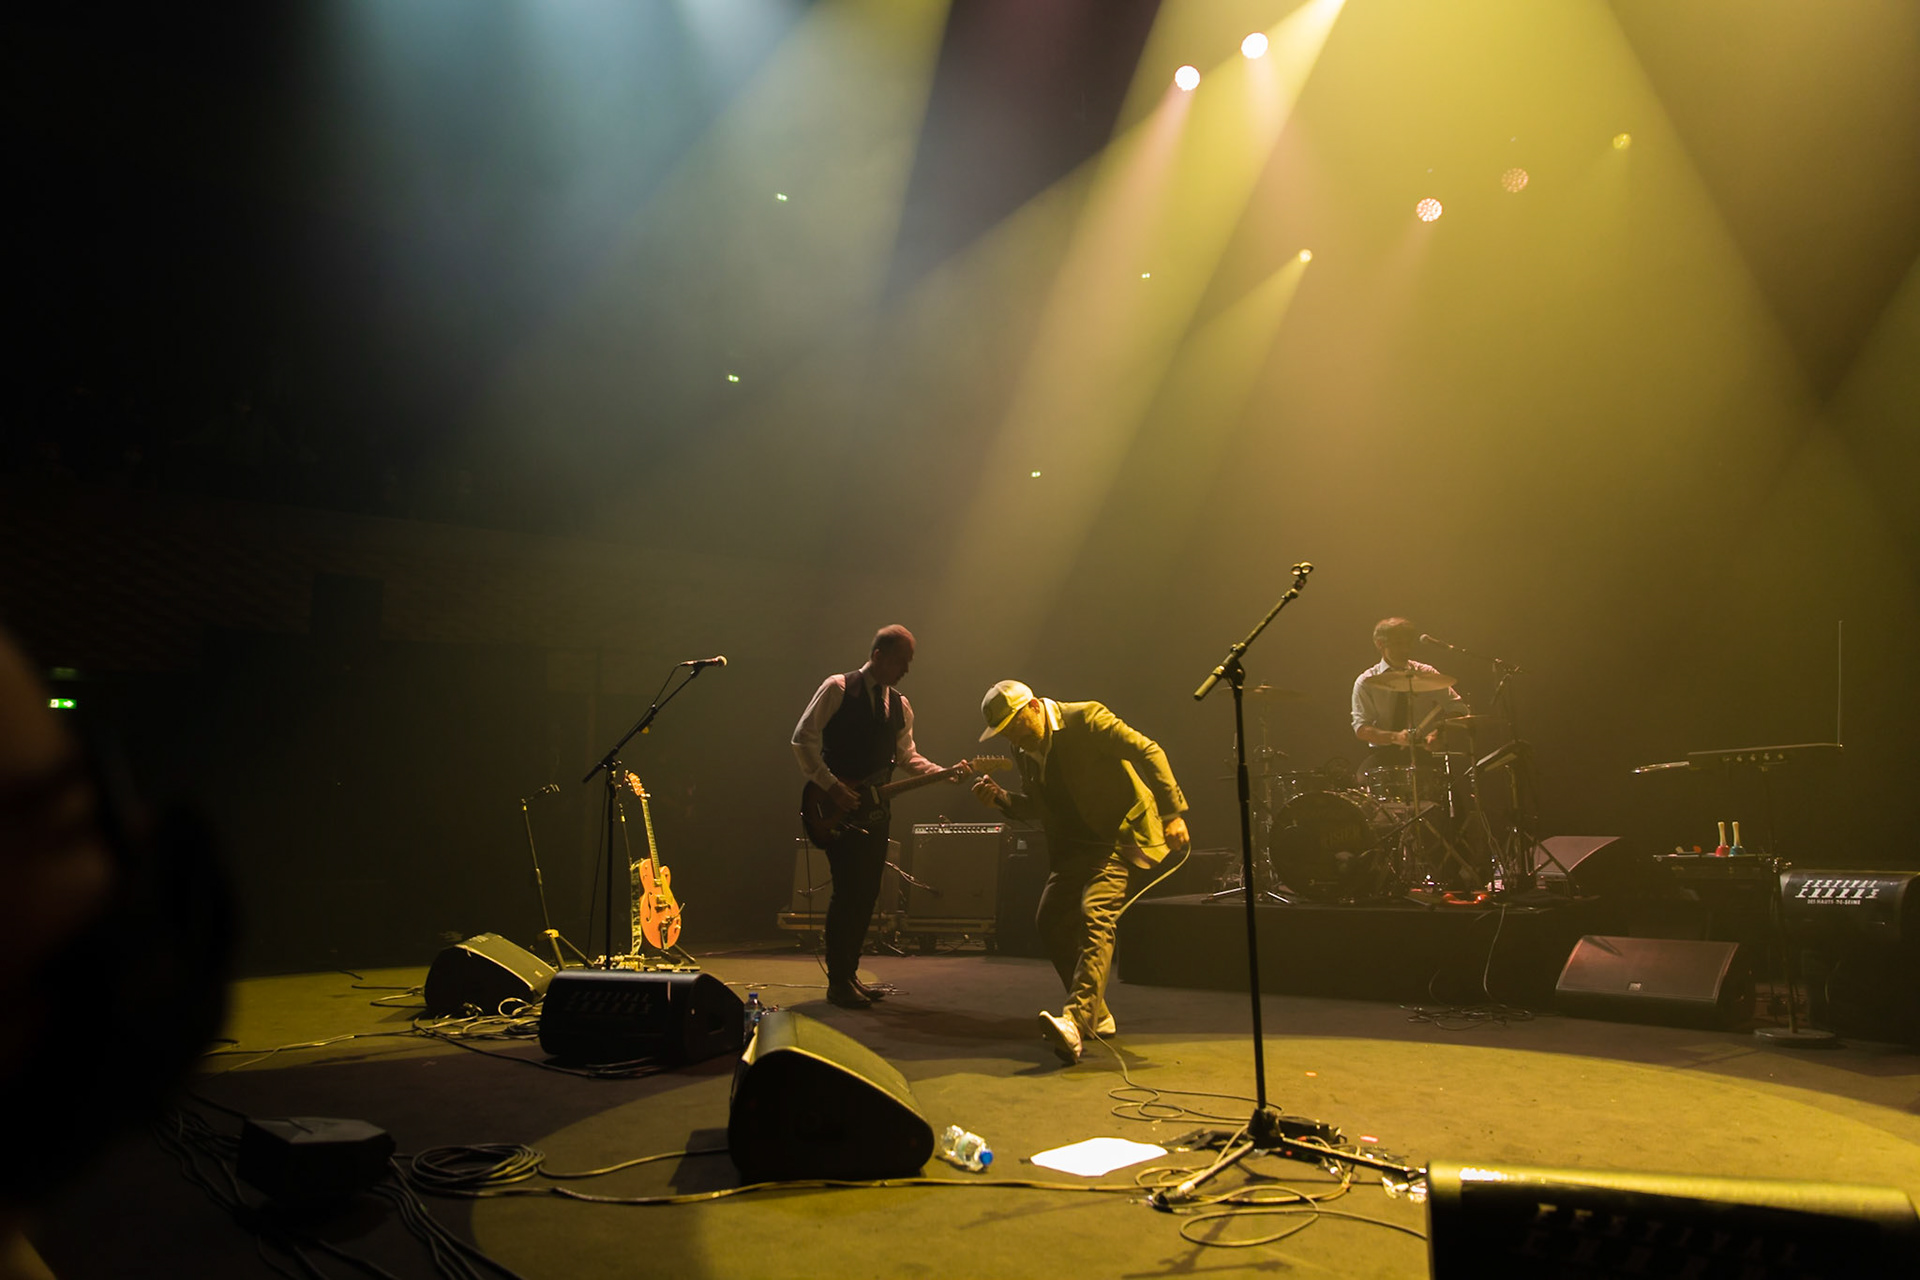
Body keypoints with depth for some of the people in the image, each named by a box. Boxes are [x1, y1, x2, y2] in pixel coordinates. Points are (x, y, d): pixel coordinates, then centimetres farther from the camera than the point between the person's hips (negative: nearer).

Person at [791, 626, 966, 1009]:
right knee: (848, 889, -11)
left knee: (867, 892, 5)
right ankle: (837, 981, -2)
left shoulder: (900, 706, 15)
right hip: (837, 806, -6)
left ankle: (849, 974, 16)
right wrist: (830, 785, -15)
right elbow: (803, 739, -9)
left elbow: (907, 755, 17)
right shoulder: (838, 689, -5)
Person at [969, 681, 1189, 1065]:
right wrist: (1002, 799, -2)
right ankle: (1095, 1015, 21)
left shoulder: (1086, 719, -15)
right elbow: (1037, 807, 18)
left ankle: (1075, 1022, -37)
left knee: (1095, 914, -25)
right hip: (1075, 845, 9)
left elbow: (1148, 752, -17)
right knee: (1050, 920, 6)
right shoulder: (1026, 749, 8)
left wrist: (1172, 813, -23)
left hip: (1121, 835, -9)